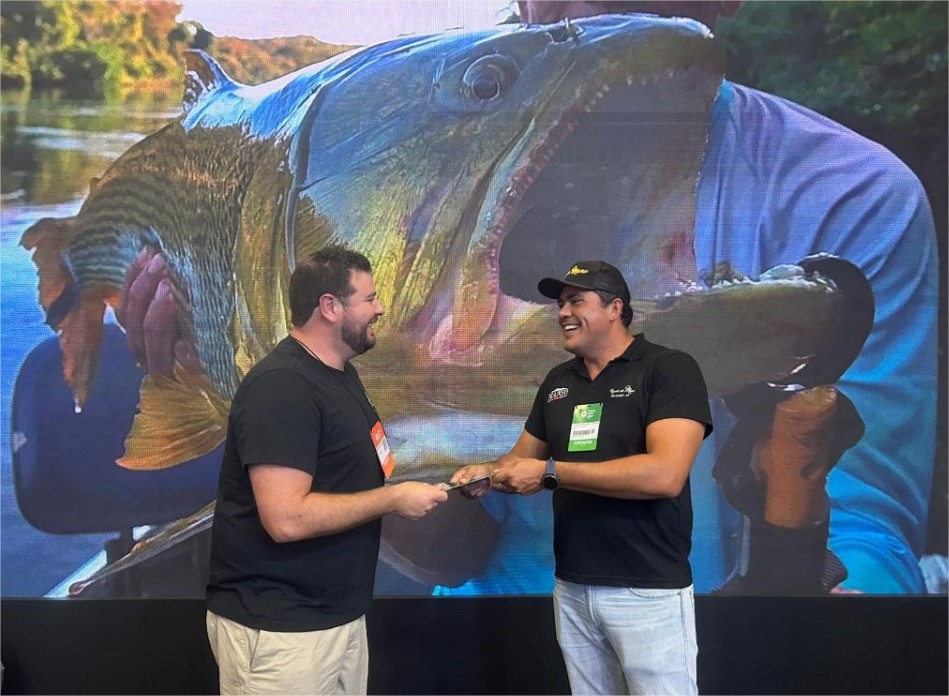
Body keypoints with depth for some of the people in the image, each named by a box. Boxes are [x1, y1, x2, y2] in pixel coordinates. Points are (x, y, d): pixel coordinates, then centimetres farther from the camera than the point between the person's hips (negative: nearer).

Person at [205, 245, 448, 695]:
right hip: (278, 628, -9)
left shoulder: (339, 373, 10)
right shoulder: (281, 385, -22)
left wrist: (393, 493, 4)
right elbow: (287, 518, -28)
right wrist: (392, 499, -19)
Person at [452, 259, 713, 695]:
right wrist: (487, 472, -7)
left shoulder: (670, 369, -11)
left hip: (648, 591, -6)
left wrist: (550, 472, -21)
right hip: (572, 588, 6)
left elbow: (665, 474, -24)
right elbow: (523, 456, 16)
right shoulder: (557, 381, 9)